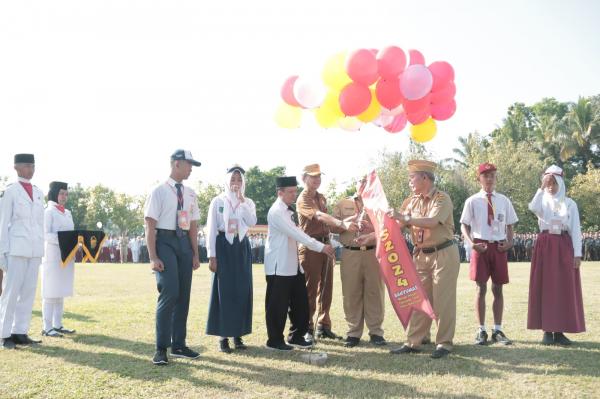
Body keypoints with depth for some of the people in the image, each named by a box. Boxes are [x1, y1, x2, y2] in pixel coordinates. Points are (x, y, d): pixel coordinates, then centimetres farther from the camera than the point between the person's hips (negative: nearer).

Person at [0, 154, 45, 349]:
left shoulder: (39, 193, 15)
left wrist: (41, 249, 14)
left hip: (35, 249, 6)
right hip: (17, 248, -5)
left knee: (28, 291, 5)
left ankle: (20, 332, 11)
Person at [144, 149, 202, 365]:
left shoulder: (190, 194, 12)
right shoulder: (159, 192, -6)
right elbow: (150, 225, -9)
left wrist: (195, 254, 9)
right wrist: (153, 257, -15)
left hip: (184, 242, 6)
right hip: (165, 241, -6)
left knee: (183, 296, 10)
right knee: (169, 294, -13)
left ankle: (178, 345, 21)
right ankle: (161, 349, -3)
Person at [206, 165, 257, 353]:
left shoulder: (248, 202, 8)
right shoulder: (217, 201, 1)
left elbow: (252, 222, -12)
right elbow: (211, 229, -2)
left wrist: (241, 200, -14)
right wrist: (211, 255, -8)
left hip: (242, 248, 3)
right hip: (223, 247, -3)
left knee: (242, 291, 3)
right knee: (224, 291, -3)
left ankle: (238, 334, 13)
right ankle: (223, 336, 4)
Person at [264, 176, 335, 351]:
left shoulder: (290, 211, 13)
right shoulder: (276, 212, -16)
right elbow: (296, 234, -24)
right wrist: (320, 247, -27)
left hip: (294, 264, 9)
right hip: (279, 265, -9)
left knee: (300, 302, 12)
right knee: (278, 305, 1)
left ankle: (296, 336, 25)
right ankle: (274, 340, 13)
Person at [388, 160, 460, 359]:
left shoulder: (442, 199, -11)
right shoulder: (412, 201, 7)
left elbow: (432, 222, -28)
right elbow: (399, 225, 6)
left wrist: (404, 217, -29)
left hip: (443, 253, -6)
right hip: (421, 255, 6)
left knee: (443, 300, -1)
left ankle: (444, 344, 8)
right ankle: (413, 342, 14)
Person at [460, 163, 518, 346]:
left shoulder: (504, 200, 7)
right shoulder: (473, 201, -1)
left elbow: (509, 225, 12)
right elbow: (464, 225, 0)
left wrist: (510, 241, -5)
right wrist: (471, 243, -14)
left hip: (499, 247, 2)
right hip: (481, 246, -2)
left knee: (498, 289, 8)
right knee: (481, 288, 2)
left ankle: (497, 330, 17)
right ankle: (481, 331, 11)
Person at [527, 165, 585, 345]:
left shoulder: (570, 204, 6)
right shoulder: (542, 202, 6)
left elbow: (575, 230, 2)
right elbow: (532, 208, -19)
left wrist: (577, 254, -4)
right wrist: (542, 188, -16)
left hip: (564, 247, 0)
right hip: (545, 246, 0)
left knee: (565, 288, 0)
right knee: (545, 288, -1)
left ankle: (559, 331, 7)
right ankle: (547, 330, 4)